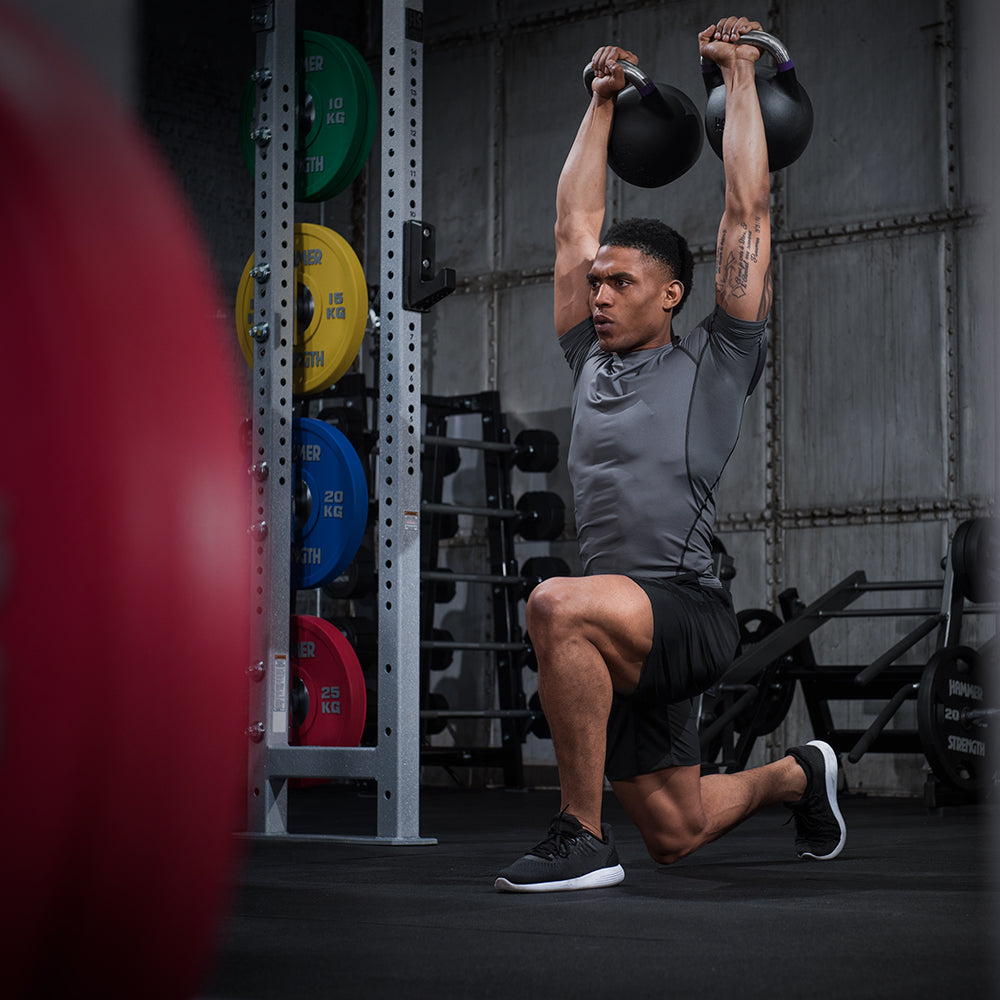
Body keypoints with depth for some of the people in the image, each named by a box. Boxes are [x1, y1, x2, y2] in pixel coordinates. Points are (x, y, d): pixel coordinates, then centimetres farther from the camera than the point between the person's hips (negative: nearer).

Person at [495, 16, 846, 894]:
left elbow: (748, 210, 1)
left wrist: (739, 75, 8)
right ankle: (796, 776, 45)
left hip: (687, 612, -7)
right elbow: (574, 220, 22)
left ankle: (582, 837, -27)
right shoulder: (592, 362, 16)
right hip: (621, 635, 7)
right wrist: (602, 99, 27)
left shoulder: (716, 363, 1)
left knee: (560, 605, -37)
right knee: (675, 836, 15)